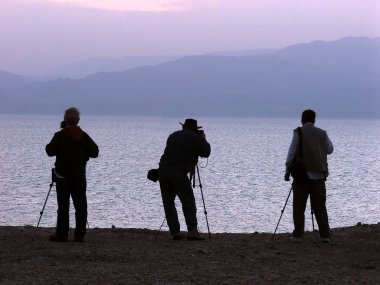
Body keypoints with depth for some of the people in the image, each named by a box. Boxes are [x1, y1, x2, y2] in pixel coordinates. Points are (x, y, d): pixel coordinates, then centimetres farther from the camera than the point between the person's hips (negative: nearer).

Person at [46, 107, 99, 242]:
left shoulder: (60, 135, -7)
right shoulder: (83, 136, 2)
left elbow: (50, 151, -5)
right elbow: (95, 152, 3)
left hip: (63, 175, -2)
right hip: (80, 175, 3)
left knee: (63, 205, -1)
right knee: (80, 205, 5)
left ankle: (61, 234, -3)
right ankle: (79, 235, 3)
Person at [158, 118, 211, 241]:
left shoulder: (173, 136, 21)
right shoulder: (194, 138, 3)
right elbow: (205, 152, 6)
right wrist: (203, 139, 22)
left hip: (163, 170, 5)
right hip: (178, 173, -5)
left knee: (168, 202, 9)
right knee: (188, 202, 1)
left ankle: (175, 232, 4)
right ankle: (192, 231, -9)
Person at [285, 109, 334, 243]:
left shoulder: (299, 132, -4)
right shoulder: (322, 133, 6)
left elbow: (292, 152, -7)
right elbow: (330, 150, 19)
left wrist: (288, 170, -1)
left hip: (302, 174, -3)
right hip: (319, 175, 3)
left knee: (299, 207, 3)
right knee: (320, 207, 8)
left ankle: (298, 235, -1)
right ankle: (325, 235, 3)